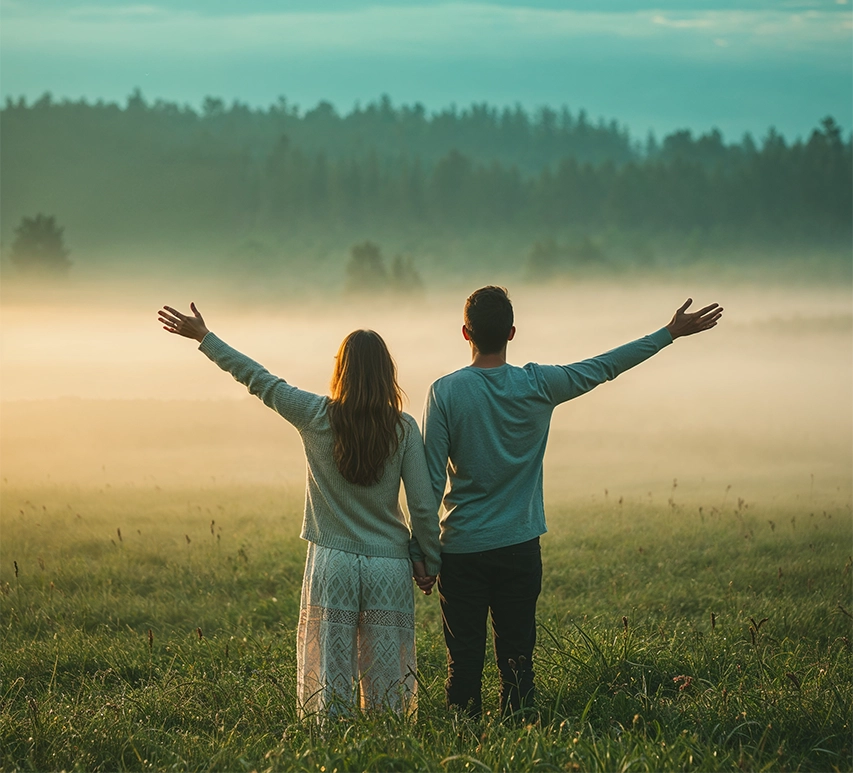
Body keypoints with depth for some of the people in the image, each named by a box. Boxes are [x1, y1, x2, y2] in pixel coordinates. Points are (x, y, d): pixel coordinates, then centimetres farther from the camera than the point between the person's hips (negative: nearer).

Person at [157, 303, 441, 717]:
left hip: (332, 563, 0)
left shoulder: (317, 416, -6)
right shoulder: (404, 429, -5)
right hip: (389, 566, 0)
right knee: (387, 682, 7)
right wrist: (429, 563, 9)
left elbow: (259, 379, 4)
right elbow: (423, 507, -5)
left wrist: (204, 337, 15)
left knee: (329, 679, 5)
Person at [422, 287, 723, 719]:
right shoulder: (538, 386, -4)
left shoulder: (445, 392, -8)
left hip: (462, 552, -1)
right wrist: (671, 333, 20)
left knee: (464, 663, 4)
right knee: (517, 662, 8)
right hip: (520, 549, 1)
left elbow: (432, 481, -7)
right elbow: (604, 368, 9)